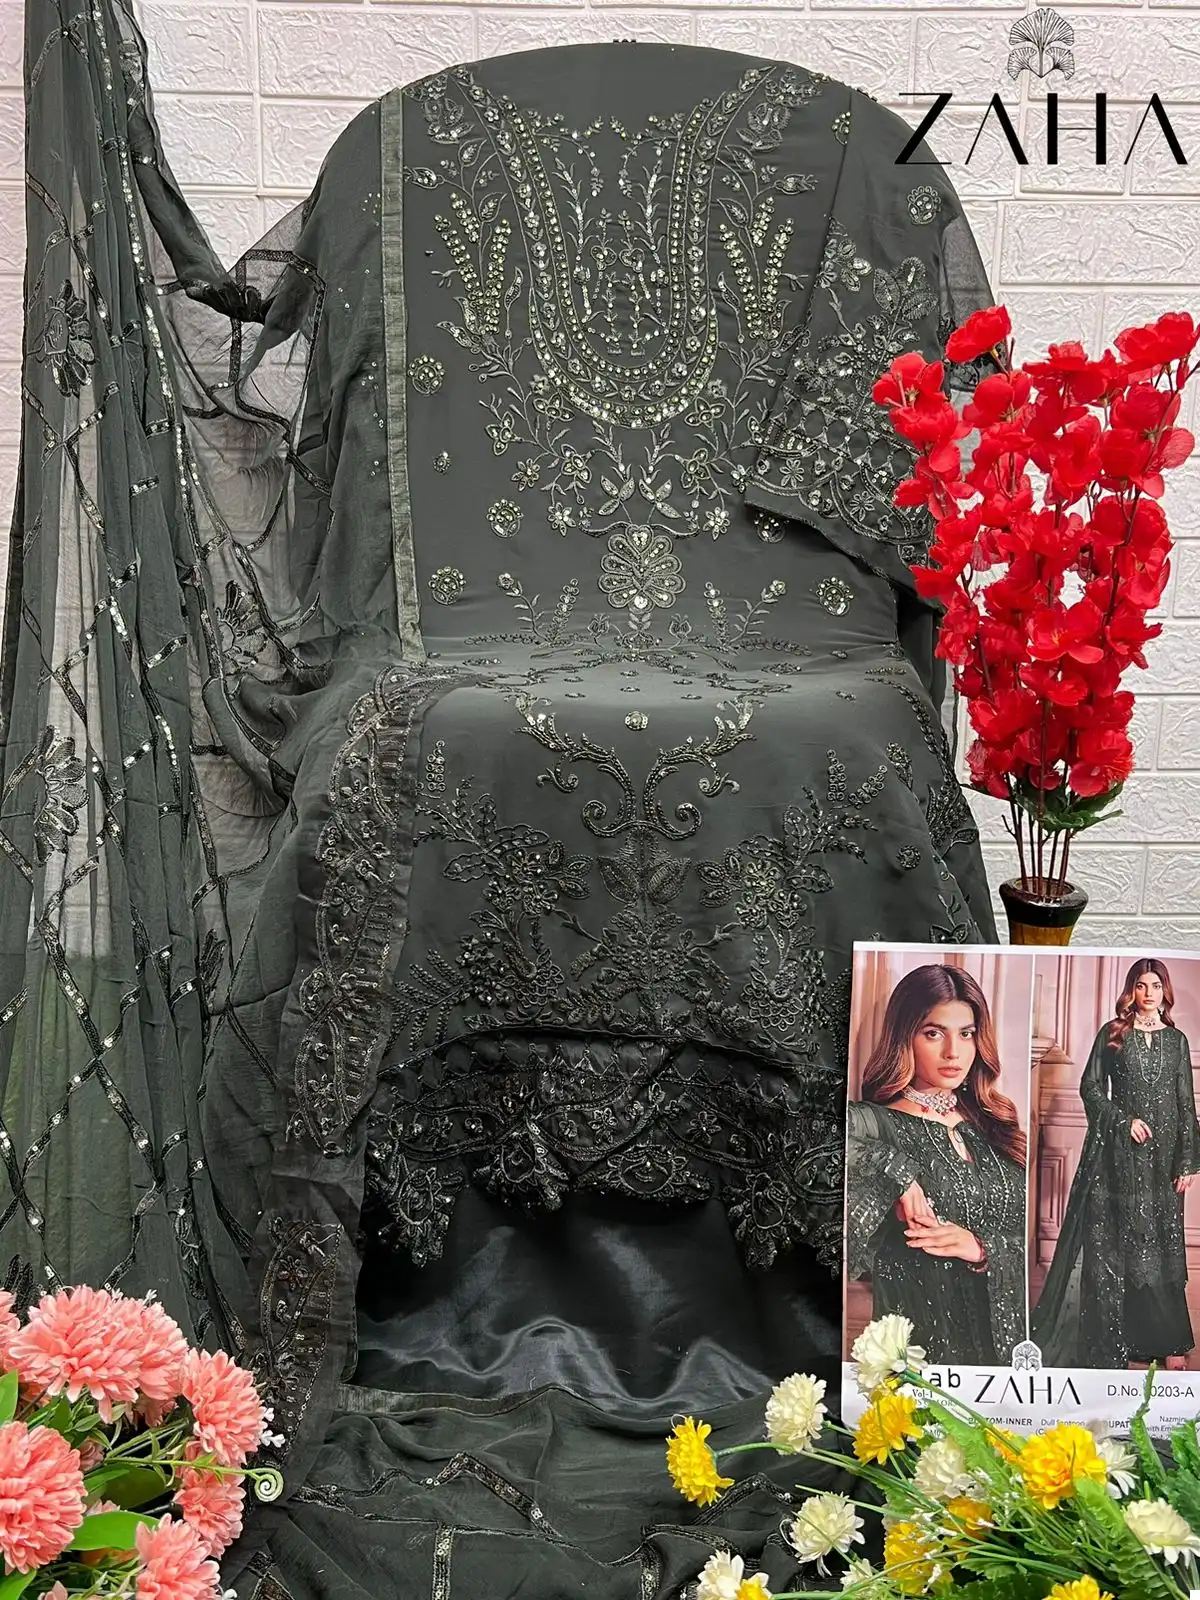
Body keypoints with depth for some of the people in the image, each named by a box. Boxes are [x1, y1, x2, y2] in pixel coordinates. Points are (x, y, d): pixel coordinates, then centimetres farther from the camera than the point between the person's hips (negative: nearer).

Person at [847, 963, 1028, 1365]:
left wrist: (983, 1249, -13)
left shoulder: (994, 1128, 9)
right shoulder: (870, 1124, -9)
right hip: (921, 1336, -5)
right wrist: (894, 1171, -24)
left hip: (1005, 1332, 5)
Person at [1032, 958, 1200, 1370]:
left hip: (1164, 1150, 2)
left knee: (1162, 1239, 3)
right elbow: (1090, 1087, 2)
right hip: (1120, 1149, -2)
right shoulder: (1112, 1034, 3)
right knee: (1116, 1238, -1)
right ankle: (1113, 1336, 4)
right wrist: (1123, 1119, -11)